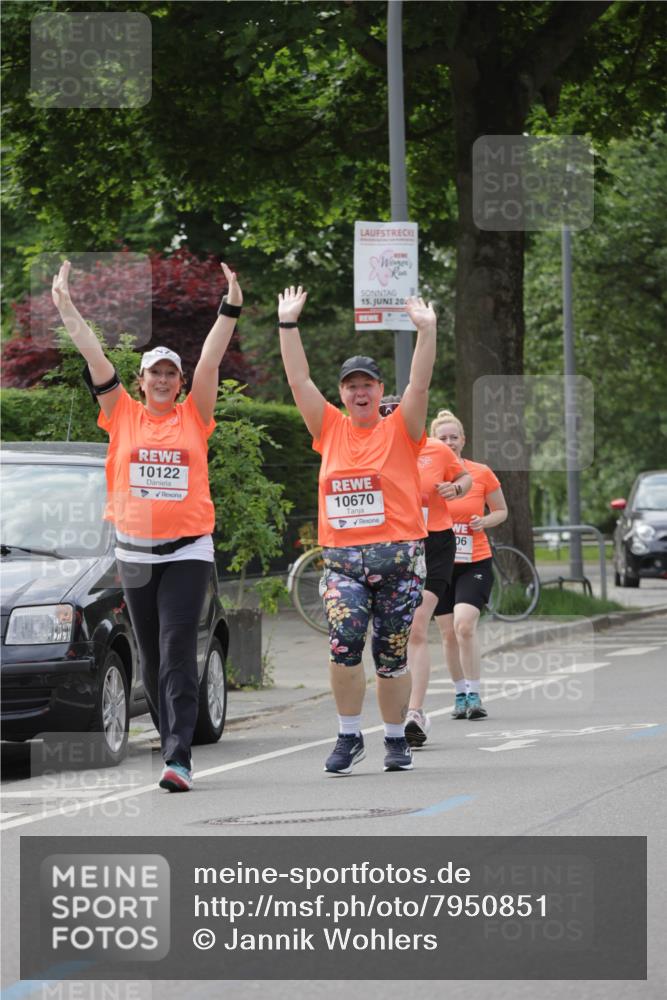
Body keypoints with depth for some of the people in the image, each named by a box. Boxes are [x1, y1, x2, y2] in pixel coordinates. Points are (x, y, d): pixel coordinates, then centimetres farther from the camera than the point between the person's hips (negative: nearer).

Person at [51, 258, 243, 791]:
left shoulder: (194, 417, 3)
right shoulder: (123, 416, 6)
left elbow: (210, 362, -4)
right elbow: (95, 358, 2)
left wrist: (229, 310, -12)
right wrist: (68, 309, -2)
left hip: (188, 549, -3)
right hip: (134, 551, 3)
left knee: (178, 648, -12)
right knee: (152, 656, 10)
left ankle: (179, 758, -18)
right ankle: (174, 745, 23)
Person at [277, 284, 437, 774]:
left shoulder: (400, 430, 4)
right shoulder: (331, 429, 10)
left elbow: (419, 385, -9)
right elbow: (300, 381, 7)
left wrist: (427, 330, -17)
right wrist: (289, 324, 3)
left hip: (398, 556, -1)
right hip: (342, 557, 1)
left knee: (392, 656, 4)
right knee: (344, 641, -19)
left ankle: (396, 738, 21)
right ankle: (350, 736, -6)